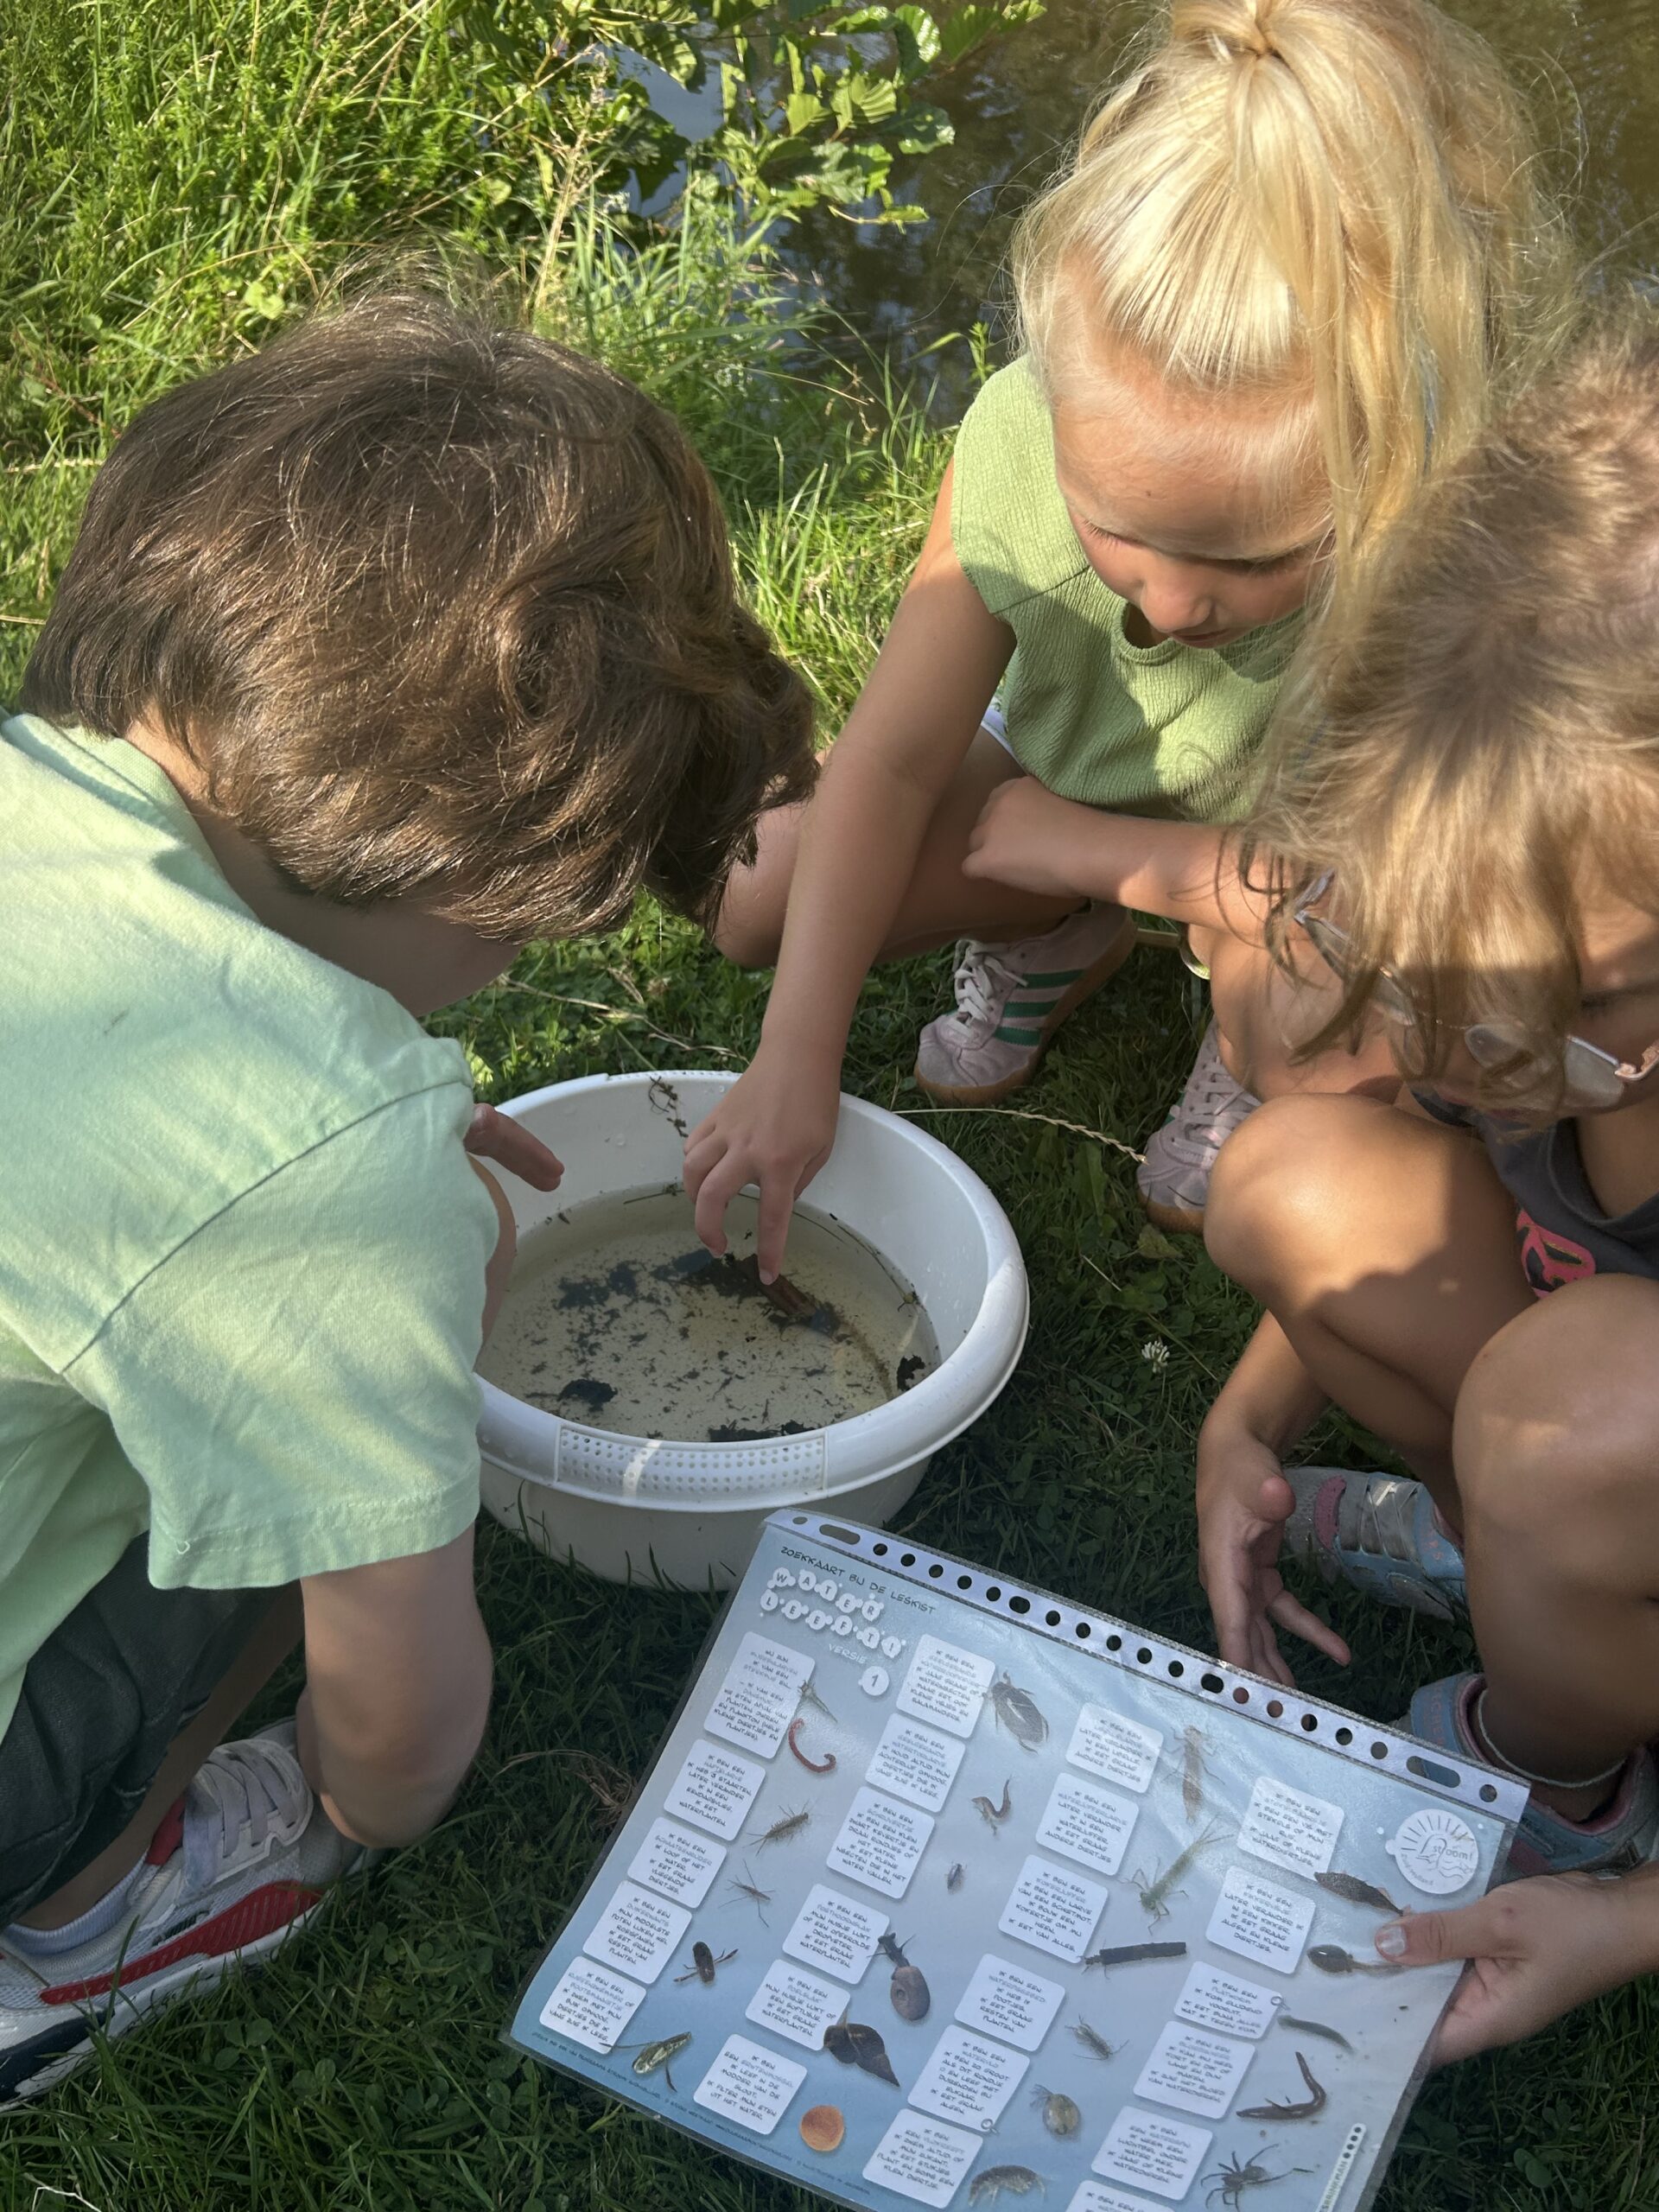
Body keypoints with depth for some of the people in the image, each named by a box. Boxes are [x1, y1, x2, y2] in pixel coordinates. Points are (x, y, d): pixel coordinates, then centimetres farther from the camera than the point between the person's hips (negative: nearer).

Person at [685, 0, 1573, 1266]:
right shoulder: (1018, 447, -33)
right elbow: (893, 760, -25)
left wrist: (1090, 842, -27)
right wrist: (797, 1063, -30)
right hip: (1065, 785, 3)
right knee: (764, 902, -11)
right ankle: (1057, 944, 16)